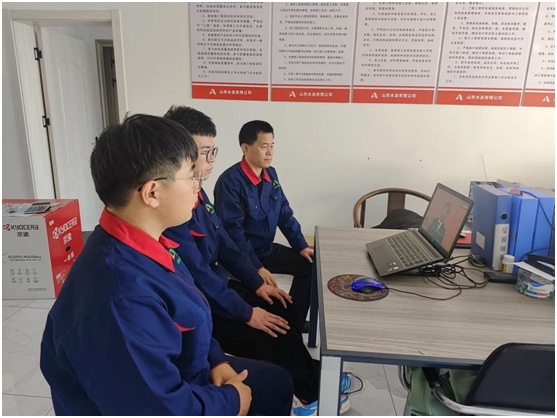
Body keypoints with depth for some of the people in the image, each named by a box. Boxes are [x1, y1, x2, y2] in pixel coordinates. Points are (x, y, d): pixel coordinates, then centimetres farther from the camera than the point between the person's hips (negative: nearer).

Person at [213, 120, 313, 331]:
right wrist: (256, 268, -25)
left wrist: (301, 246, 2)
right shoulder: (230, 181, -22)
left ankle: (293, 323, 19)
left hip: (268, 249, 8)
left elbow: (284, 213, 9)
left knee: (309, 266, 5)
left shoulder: (271, 174, 3)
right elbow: (233, 231, -24)